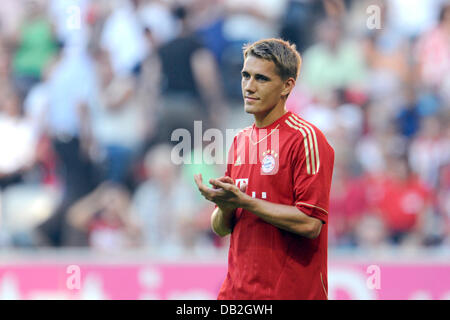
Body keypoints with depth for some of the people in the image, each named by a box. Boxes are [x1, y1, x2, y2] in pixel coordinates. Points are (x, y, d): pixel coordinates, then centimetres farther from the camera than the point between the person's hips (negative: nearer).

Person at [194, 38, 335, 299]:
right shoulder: (240, 141, 13)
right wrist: (225, 206, -8)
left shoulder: (305, 138, -9)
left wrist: (243, 201, -18)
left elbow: (310, 223, -18)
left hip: (291, 292, -6)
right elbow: (221, 229, 14)